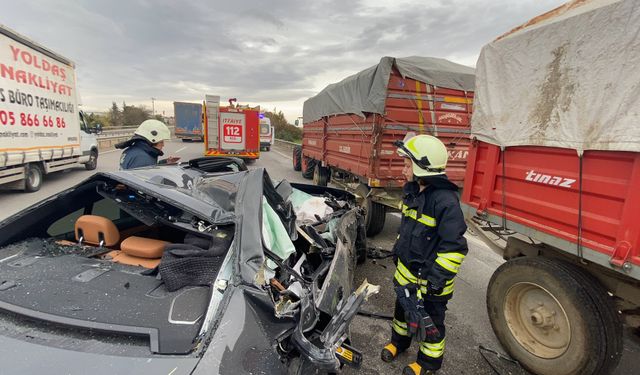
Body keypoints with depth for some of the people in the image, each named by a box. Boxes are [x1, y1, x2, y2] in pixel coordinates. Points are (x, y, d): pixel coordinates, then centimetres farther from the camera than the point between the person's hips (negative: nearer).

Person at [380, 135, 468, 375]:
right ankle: (399, 341, 52)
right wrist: (398, 249, 19)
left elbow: (454, 248, -26)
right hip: (406, 269, 7)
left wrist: (437, 280, -23)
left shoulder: (445, 200, -28)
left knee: (429, 321, 16)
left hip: (429, 278, -7)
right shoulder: (412, 191, 0)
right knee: (403, 307, 27)